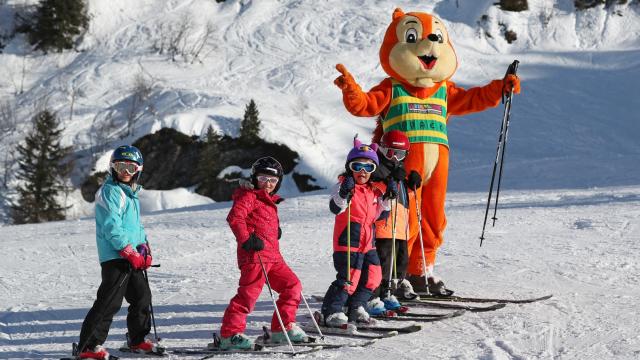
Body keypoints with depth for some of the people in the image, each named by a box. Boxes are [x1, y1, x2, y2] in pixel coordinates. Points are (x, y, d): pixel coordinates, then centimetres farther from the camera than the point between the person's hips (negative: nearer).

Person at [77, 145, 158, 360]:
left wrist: (144, 249, 10)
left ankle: (138, 340, 29)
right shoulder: (110, 191, -12)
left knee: (142, 296, 15)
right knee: (109, 302, -11)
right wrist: (131, 252, -19)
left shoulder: (132, 193, 19)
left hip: (132, 256, 9)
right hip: (115, 256, -9)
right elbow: (111, 227, -19)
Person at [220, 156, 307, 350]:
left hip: (273, 256, 9)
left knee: (292, 285, 8)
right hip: (254, 255, -9)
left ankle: (283, 328, 15)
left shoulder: (269, 201, 24)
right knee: (248, 294, -14)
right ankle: (230, 335, -12)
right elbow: (234, 217, -19)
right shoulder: (248, 196, -3)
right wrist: (246, 240, -26)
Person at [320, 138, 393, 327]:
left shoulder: (374, 190, 16)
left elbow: (379, 214, 21)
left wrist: (387, 198, 9)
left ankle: (357, 307, 22)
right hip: (348, 241, -8)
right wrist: (344, 193, -38)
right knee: (349, 278, -12)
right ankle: (330, 312, -3)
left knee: (372, 276, 8)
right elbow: (336, 208, -21)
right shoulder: (344, 185, -7)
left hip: (367, 242, 8)